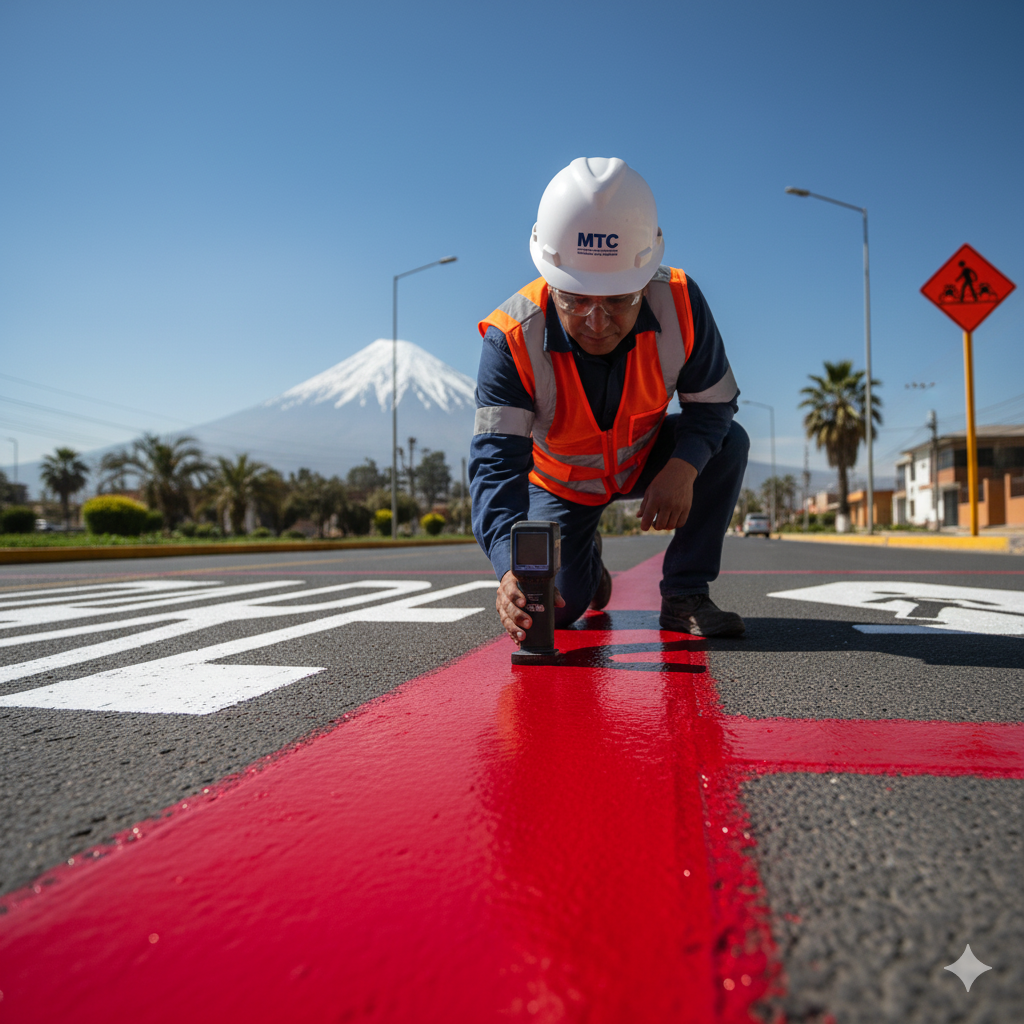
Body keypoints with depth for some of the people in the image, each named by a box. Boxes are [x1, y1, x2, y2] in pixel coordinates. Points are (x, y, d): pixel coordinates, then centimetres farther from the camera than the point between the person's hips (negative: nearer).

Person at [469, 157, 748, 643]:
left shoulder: (679, 303, -28)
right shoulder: (512, 338, -34)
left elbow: (712, 404, -15)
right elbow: (496, 460, -41)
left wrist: (684, 467, -38)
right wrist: (512, 566, -58)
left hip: (644, 458, 2)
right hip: (561, 479, -1)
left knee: (729, 443, -25)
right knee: (557, 609, -7)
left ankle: (684, 595, -10)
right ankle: (585, 559, 31)